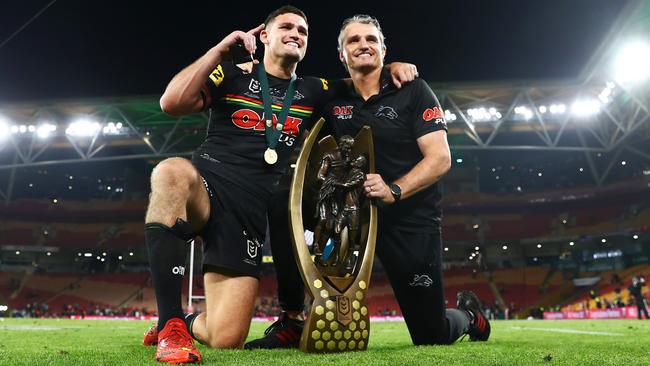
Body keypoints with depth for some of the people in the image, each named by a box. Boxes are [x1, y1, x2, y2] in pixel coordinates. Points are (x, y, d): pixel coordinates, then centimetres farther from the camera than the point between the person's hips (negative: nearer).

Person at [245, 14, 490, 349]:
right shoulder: (334, 100, 5)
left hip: (410, 219, -3)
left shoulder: (413, 91, -4)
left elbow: (440, 158, -12)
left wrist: (394, 190, -27)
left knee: (431, 335, -1)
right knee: (284, 203, -20)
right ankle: (292, 321, -8)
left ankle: (467, 315, 39)